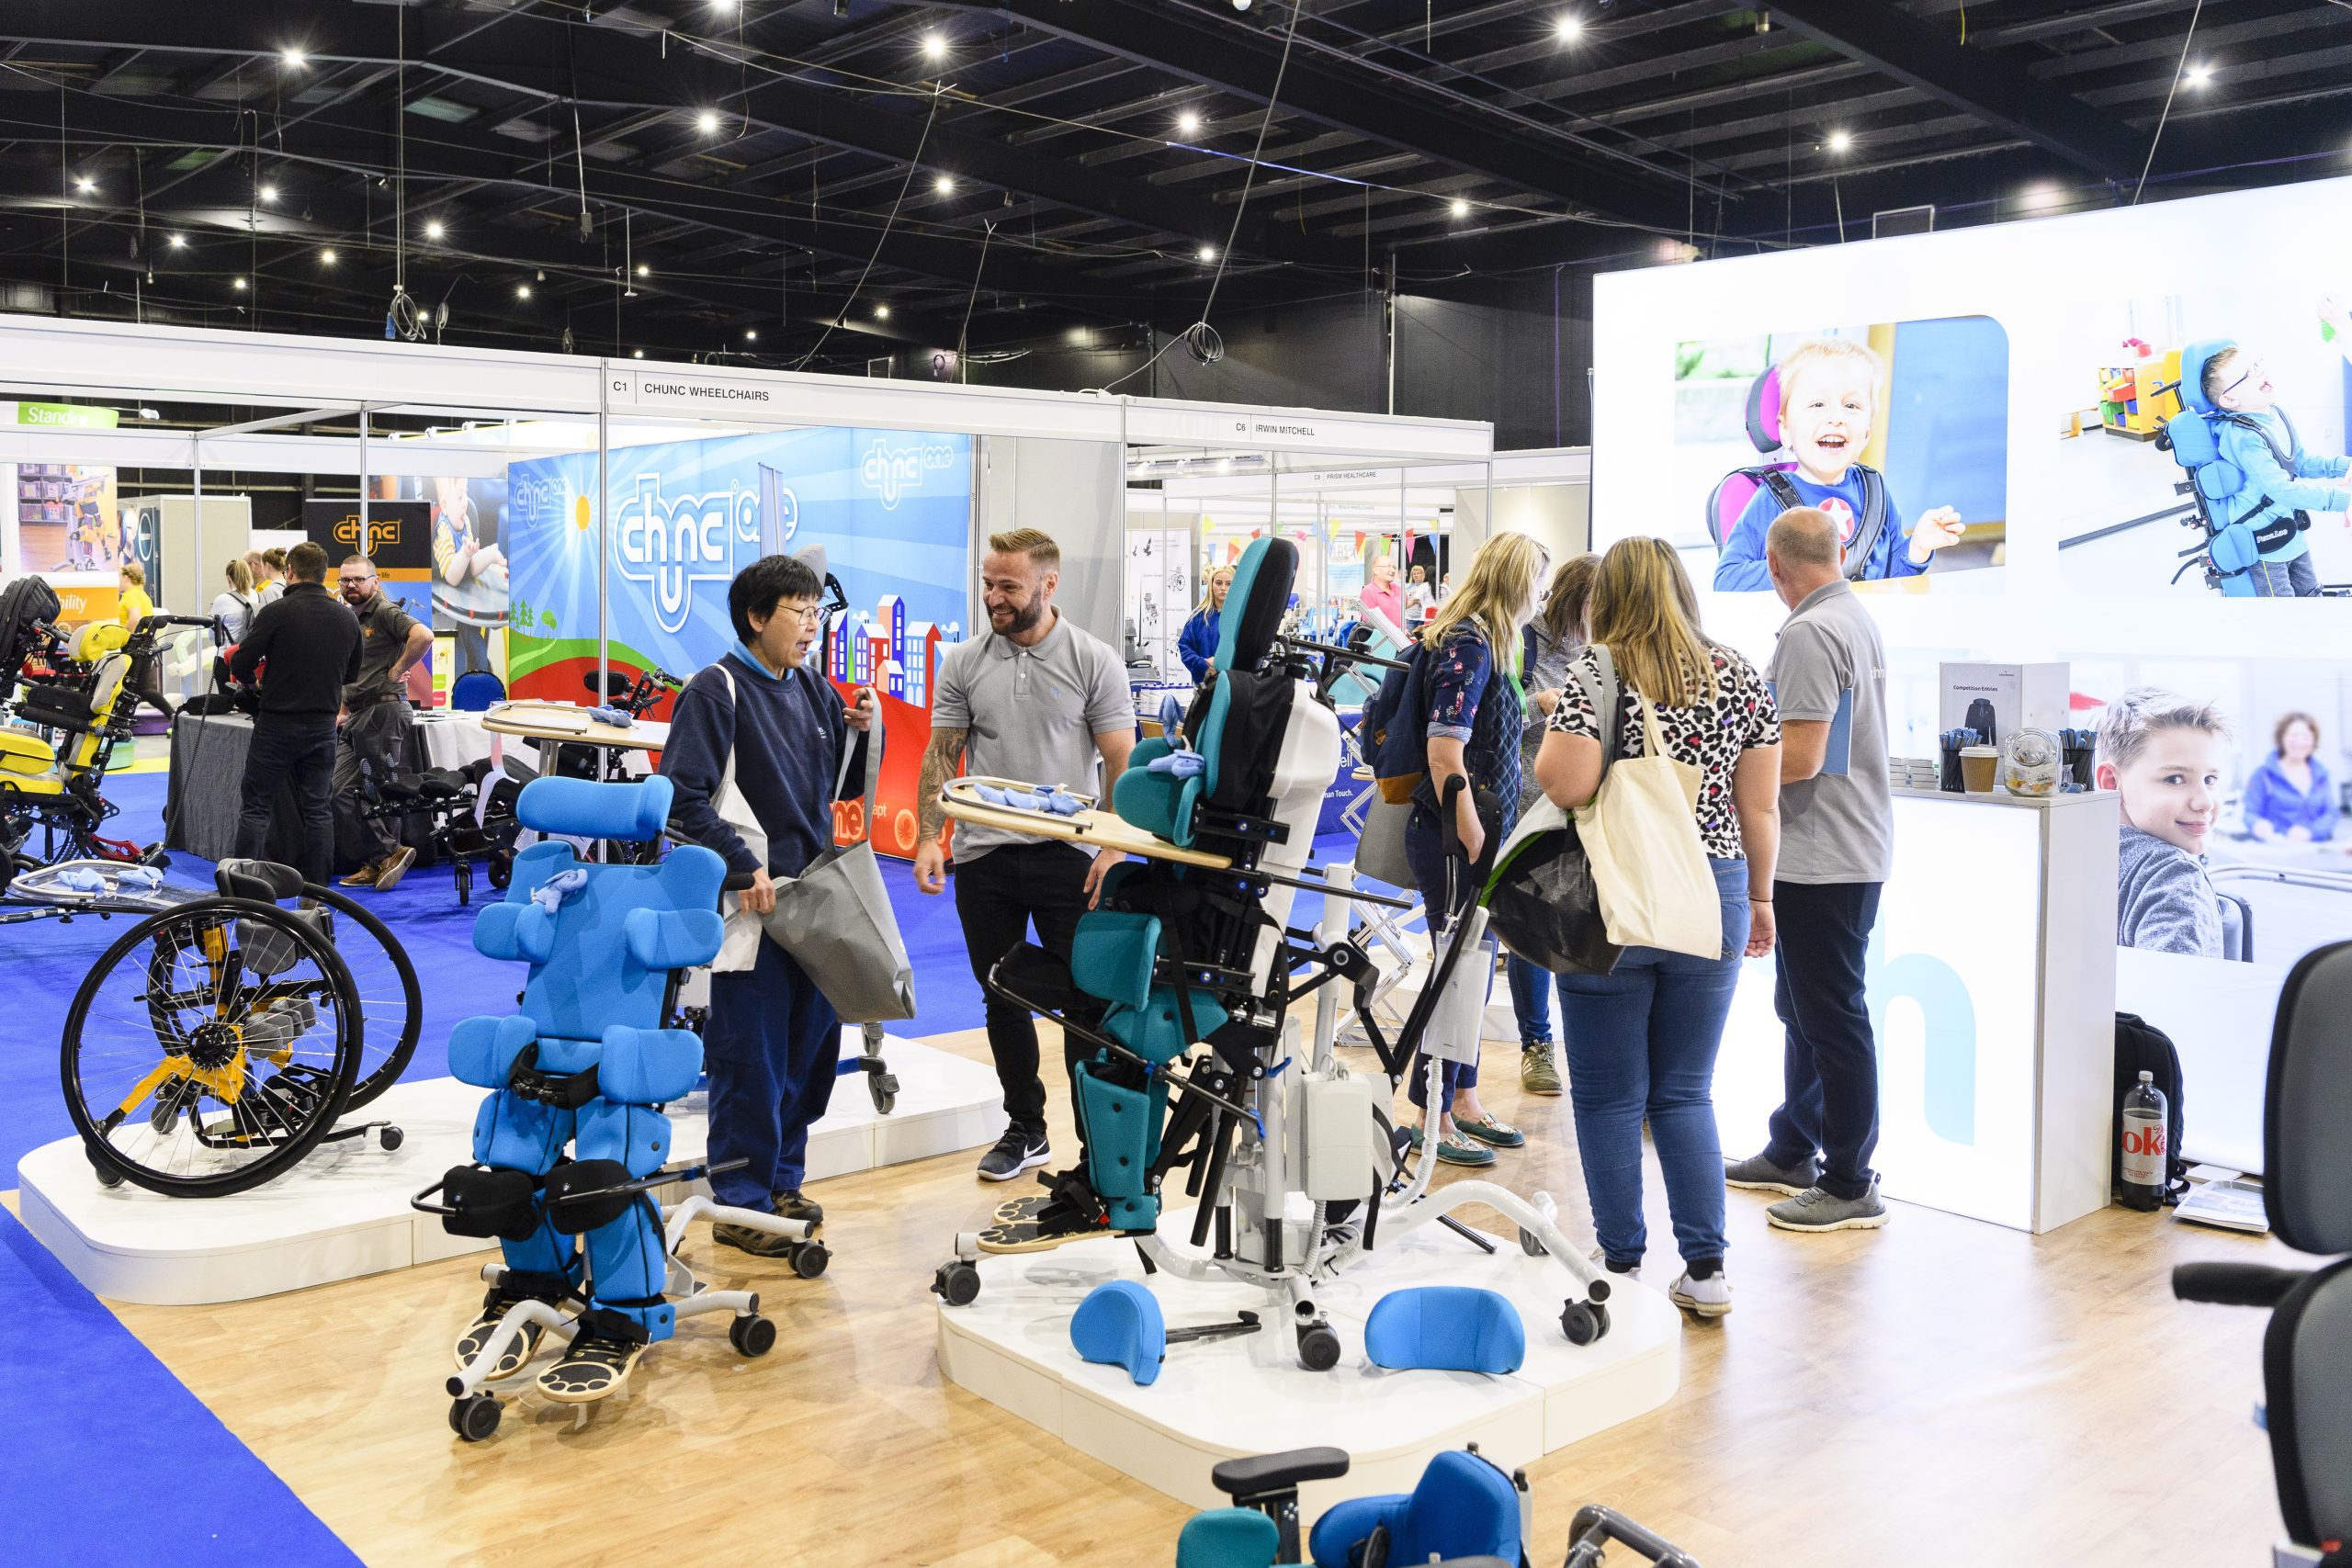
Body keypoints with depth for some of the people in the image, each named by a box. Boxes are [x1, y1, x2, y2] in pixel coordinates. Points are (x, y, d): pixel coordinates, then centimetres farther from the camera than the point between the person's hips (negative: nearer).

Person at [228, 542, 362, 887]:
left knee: (255, 806, 5)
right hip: (323, 726, 4)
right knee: (318, 810, 9)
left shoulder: (275, 613, -12)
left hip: (277, 725, -4)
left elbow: (240, 666, -9)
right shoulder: (348, 619, 3)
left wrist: (251, 677, 13)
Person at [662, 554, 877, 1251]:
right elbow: (684, 796, -15)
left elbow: (844, 785, 18)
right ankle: (742, 1203, 10)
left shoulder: (814, 688, 12)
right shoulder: (716, 690, -9)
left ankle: (781, 1181, 29)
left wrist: (863, 733, 0)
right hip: (752, 903, -7)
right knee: (750, 1056, -2)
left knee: (810, 1046, 14)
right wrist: (744, 866, -20)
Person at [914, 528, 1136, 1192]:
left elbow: (1121, 762, -4)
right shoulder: (963, 662, 6)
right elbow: (941, 755, 8)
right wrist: (929, 837, -4)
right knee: (1003, 1001, 12)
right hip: (983, 857, 3)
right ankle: (1025, 1131, 26)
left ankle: (1099, 1143, 9)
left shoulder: (1093, 660, -3)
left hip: (1067, 857, -3)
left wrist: (1114, 849, -14)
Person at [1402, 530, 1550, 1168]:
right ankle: (1433, 1120, 11)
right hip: (1454, 839, -10)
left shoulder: (1482, 642, 12)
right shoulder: (1469, 646, -18)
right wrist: (1474, 846, -22)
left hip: (1478, 833, 10)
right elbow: (1446, 756, -23)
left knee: (1474, 968, 17)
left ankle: (1463, 1101, 30)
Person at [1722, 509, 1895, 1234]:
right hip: (1851, 851, 10)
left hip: (1825, 860, -10)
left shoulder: (1810, 634, -18)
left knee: (1832, 1017, -2)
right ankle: (1792, 1153, 31)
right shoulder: (1859, 619, 12)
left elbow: (1800, 758, -23)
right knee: (1802, 1009, 19)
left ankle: (1851, 1186, 6)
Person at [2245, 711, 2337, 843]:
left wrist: (2308, 832, -12)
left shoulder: (2321, 775, 17)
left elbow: (2331, 815, 9)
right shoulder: (2263, 774, 6)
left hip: (2316, 850, 1)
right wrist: (2259, 825, -24)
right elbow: (2251, 814, 1)